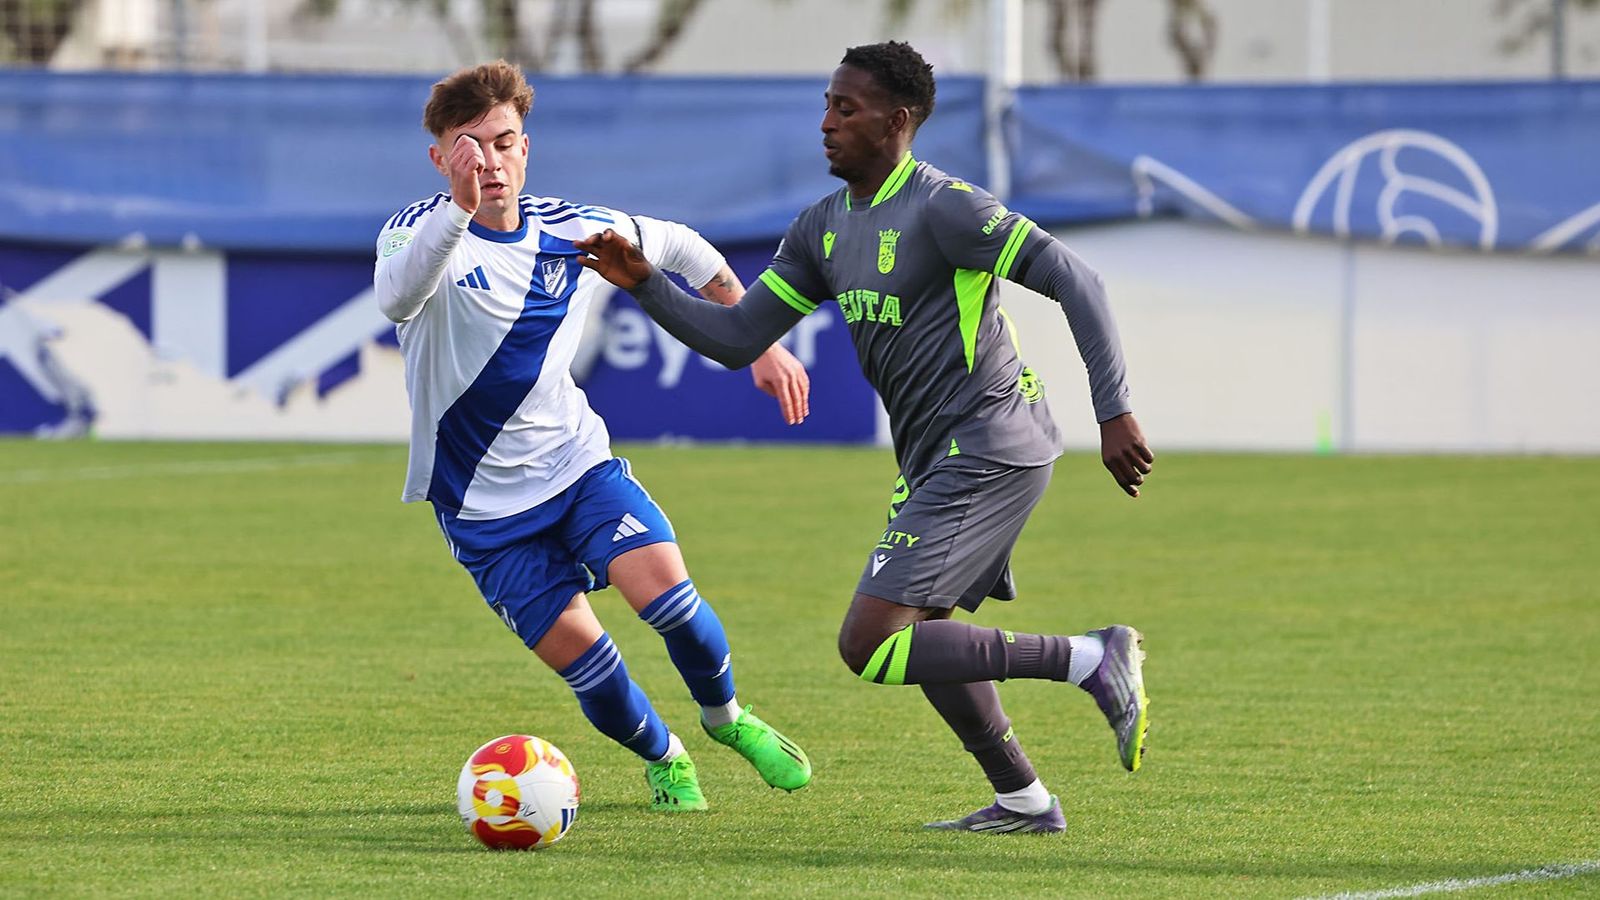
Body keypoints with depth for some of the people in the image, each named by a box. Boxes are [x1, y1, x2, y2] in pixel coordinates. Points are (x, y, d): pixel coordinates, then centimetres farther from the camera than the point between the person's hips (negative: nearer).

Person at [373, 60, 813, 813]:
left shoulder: (576, 233, -4)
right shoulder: (418, 231, -17)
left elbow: (681, 249, 17)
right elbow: (397, 298, -43)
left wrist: (763, 345, 14)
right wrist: (458, 208, -58)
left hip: (577, 463, 2)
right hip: (483, 505, -2)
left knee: (664, 588, -20)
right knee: (579, 660, -7)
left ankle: (727, 717, 10)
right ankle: (663, 759, 25)